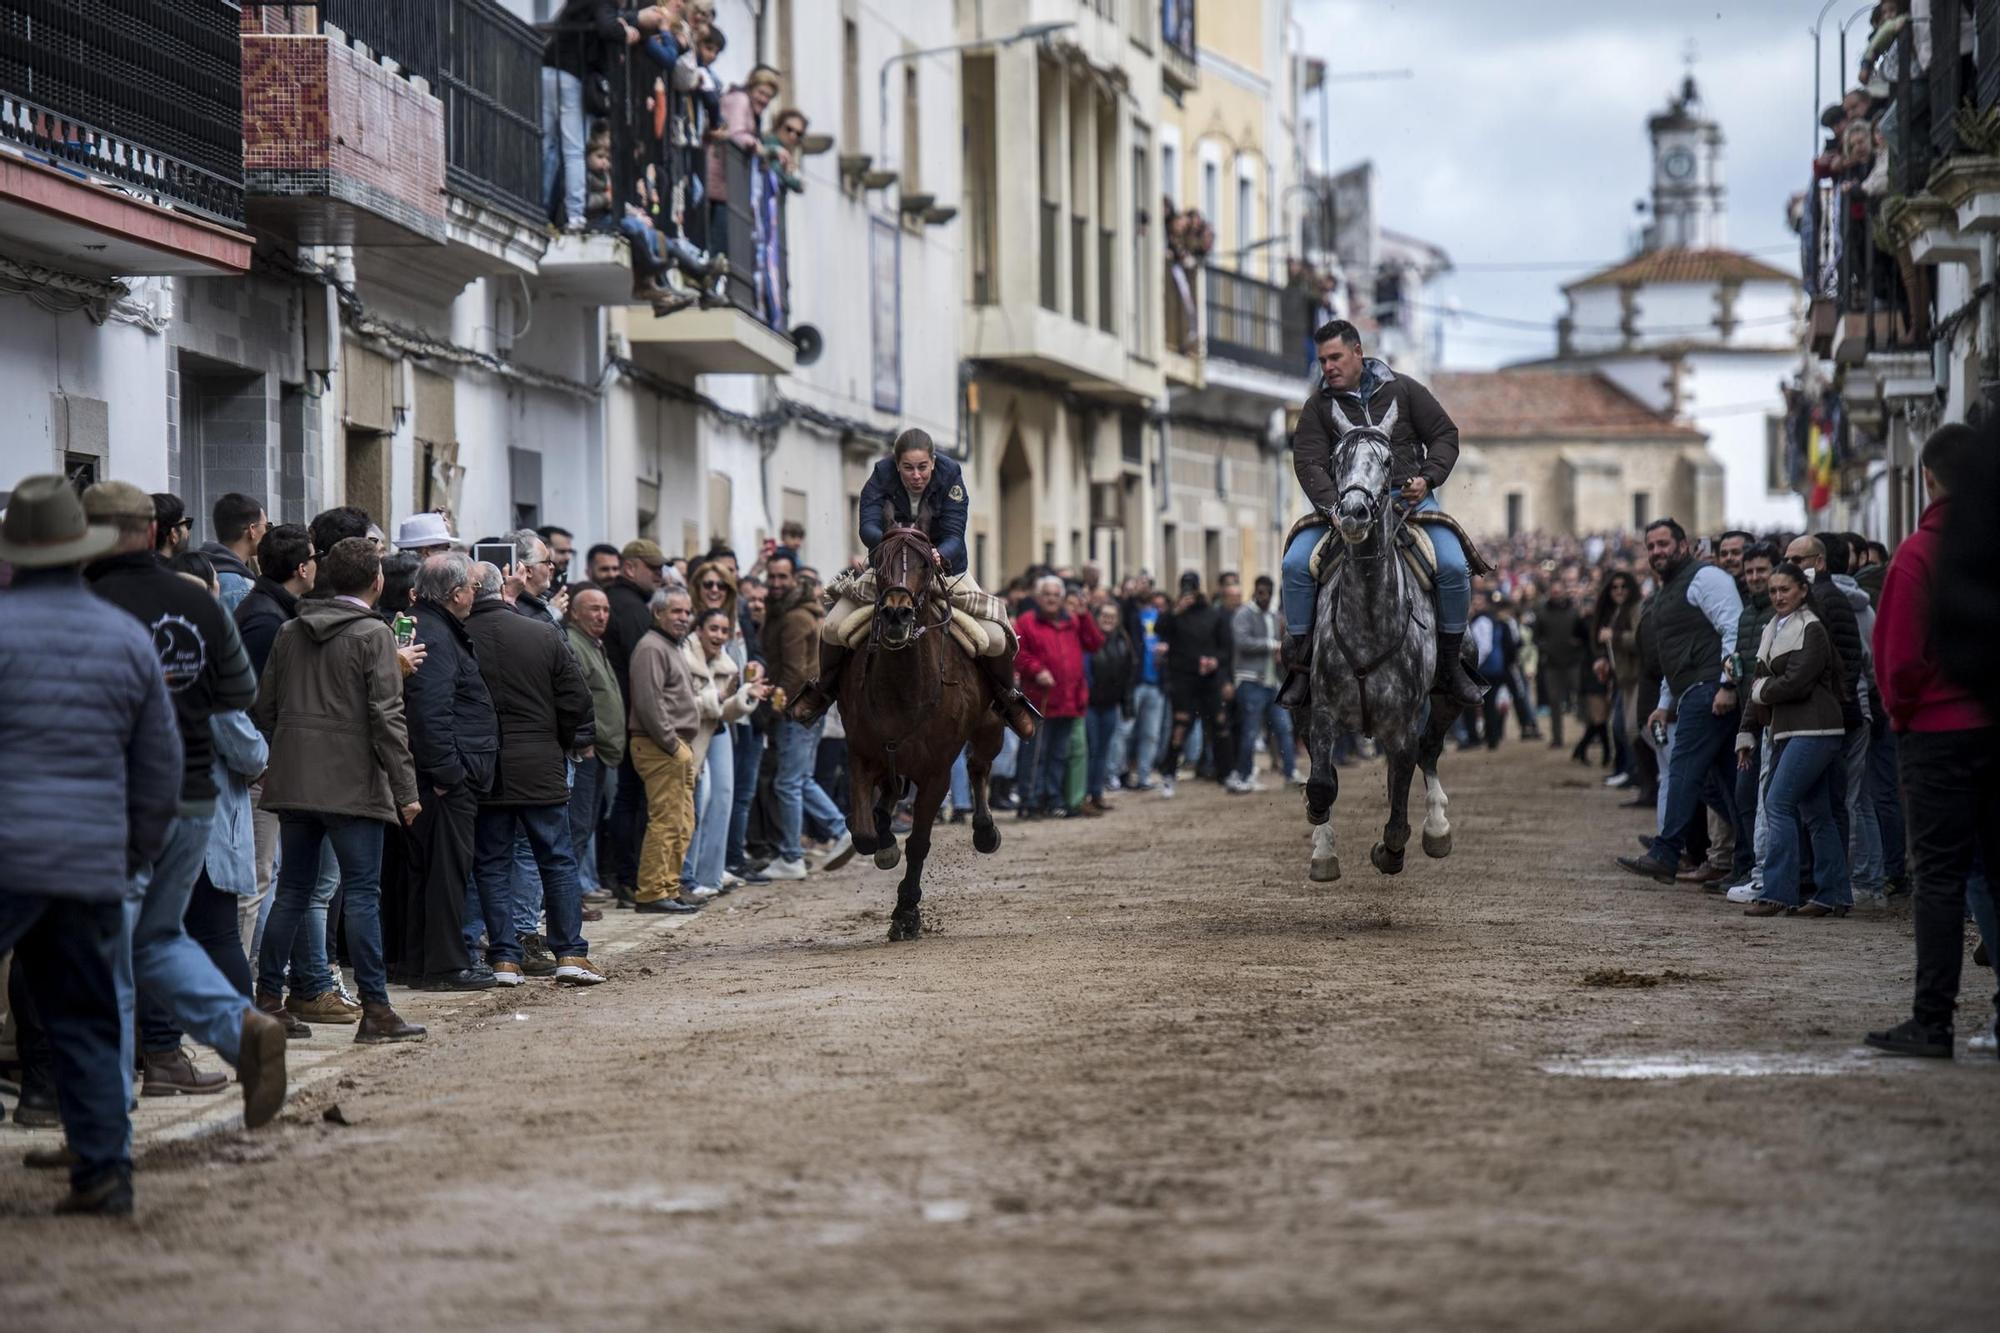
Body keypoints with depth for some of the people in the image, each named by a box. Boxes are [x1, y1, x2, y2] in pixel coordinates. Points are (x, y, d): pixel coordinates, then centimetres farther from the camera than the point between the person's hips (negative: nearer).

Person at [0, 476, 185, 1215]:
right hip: (93, 863, 5)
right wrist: (133, 858, 25)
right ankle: (105, 1169, 8)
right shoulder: (130, 639, 10)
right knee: (85, 1018, 11)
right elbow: (160, 772, 14)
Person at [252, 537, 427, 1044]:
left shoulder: (291, 632, 12)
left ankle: (266, 1000, 12)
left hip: (293, 782, 6)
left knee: (291, 891, 12)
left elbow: (264, 707, 14)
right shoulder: (373, 635, -7)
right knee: (362, 894, -4)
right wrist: (405, 788, -11)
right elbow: (386, 717, -13)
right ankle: (375, 1010, -5)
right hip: (351, 783, -6)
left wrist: (273, 764, 22)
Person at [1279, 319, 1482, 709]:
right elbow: (1309, 463, -5)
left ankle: (1449, 665, -4)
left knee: (1454, 567, -23)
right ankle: (1300, 665, -9)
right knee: (1296, 564, -22)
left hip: (1409, 499, 0)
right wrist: (1333, 506, -22)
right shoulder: (1318, 407, 6)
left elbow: (1445, 436, 10)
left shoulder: (1403, 390, 7)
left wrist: (1427, 478, -8)